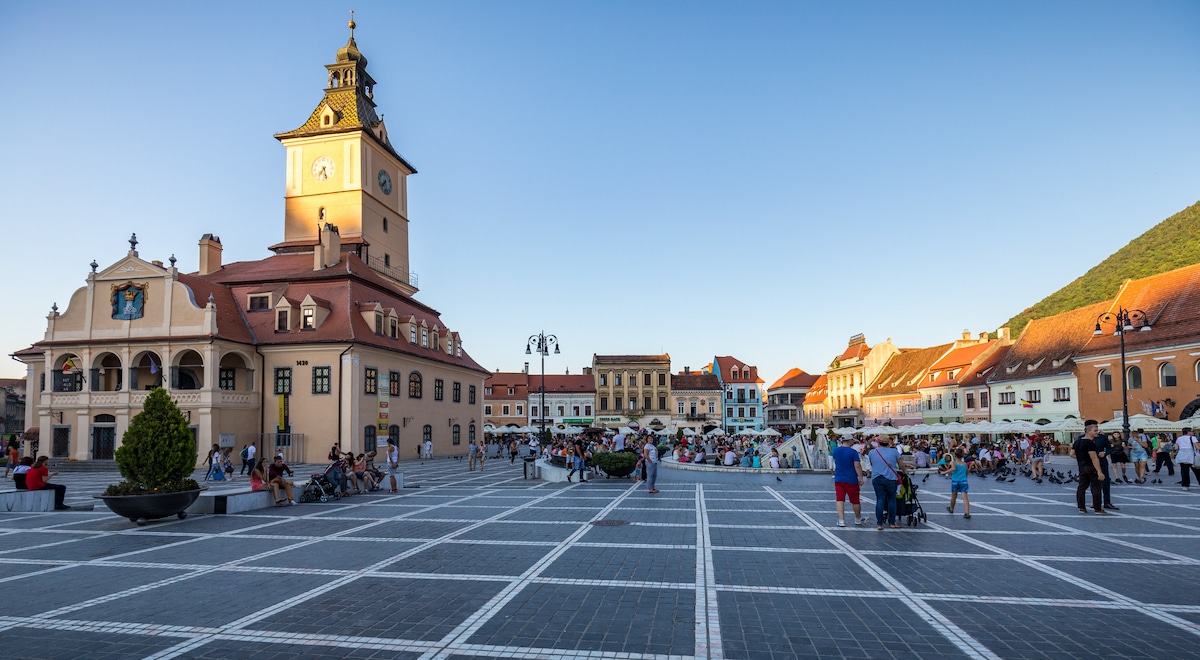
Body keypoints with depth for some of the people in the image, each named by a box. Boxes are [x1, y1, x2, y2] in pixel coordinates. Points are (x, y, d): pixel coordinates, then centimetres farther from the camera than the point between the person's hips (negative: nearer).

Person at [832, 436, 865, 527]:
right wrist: (861, 478, -9)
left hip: (838, 479, 3)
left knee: (840, 500, 2)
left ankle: (841, 520, -6)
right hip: (851, 480, -3)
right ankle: (858, 519, 30)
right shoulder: (853, 452, -12)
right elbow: (857, 466, -15)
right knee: (855, 501, 14)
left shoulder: (835, 451, 2)